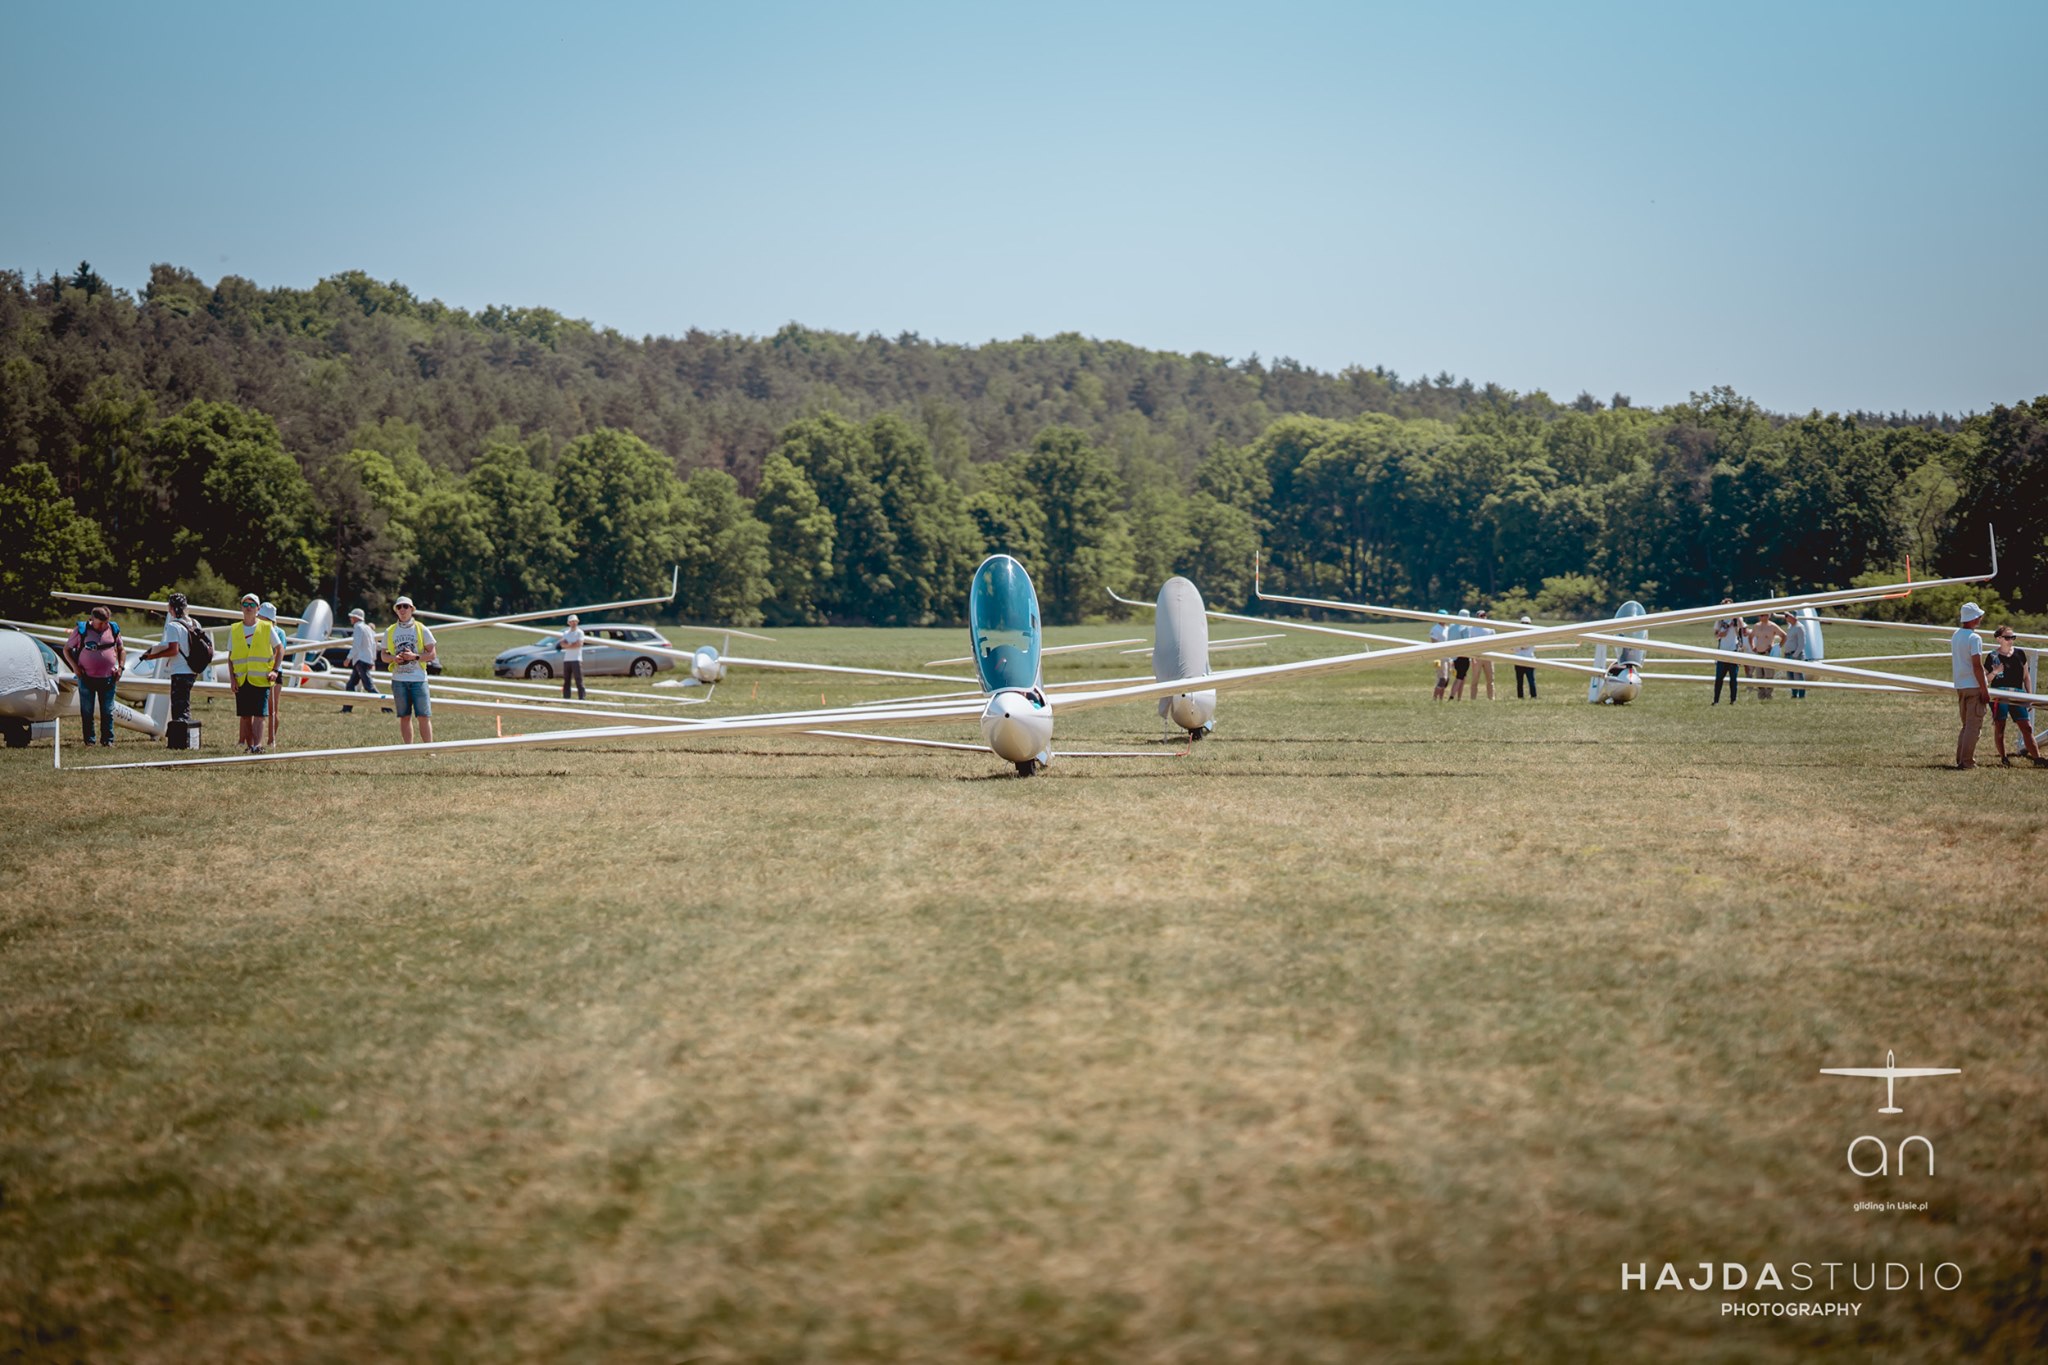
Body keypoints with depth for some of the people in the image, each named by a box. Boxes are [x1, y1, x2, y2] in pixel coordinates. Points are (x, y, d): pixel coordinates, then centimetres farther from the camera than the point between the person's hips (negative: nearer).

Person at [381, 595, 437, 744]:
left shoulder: (421, 629, 3)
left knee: (424, 716, -6)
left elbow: (431, 654, 2)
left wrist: (415, 657, -14)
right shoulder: (390, 631, 9)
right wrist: (394, 658, -10)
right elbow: (384, 656, 12)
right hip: (398, 680, 2)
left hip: (418, 679, -2)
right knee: (404, 717, 4)